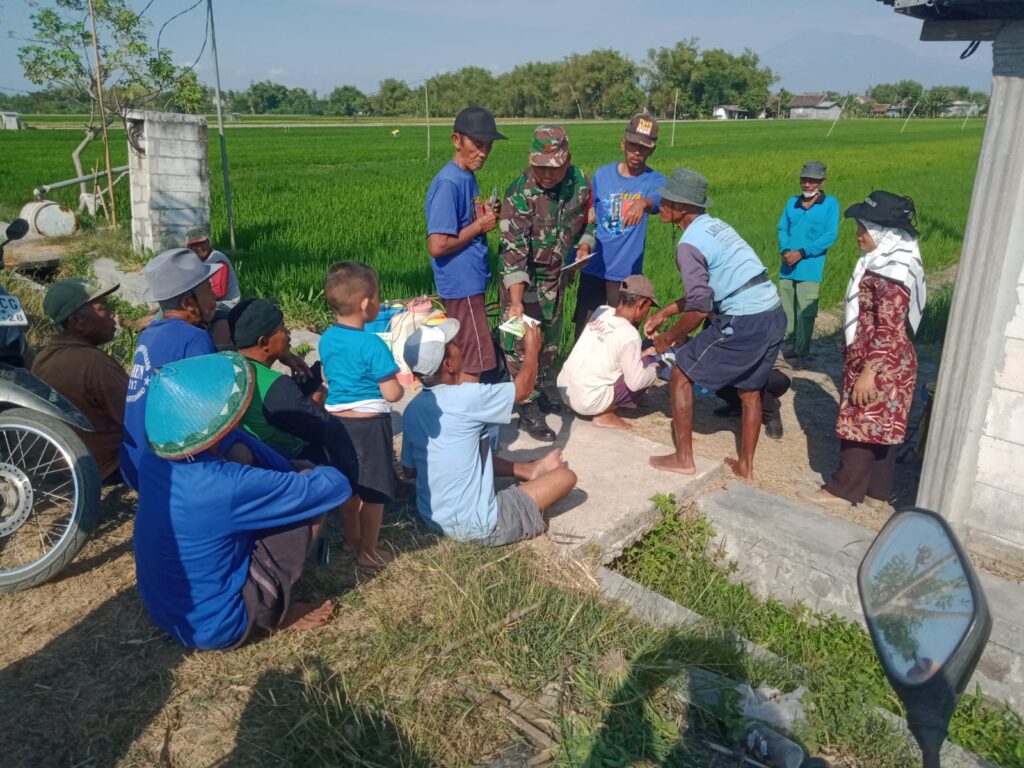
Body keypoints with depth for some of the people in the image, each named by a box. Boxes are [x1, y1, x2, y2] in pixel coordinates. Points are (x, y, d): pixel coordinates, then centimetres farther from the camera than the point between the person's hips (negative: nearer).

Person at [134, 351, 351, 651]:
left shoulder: (153, 460, -10)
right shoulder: (229, 487, -31)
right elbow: (335, 484, -18)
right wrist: (301, 475, 0)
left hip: (160, 610, 7)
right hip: (215, 627, -7)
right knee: (310, 493, -11)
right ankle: (274, 613, 6)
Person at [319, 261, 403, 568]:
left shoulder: (326, 339, 0)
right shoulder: (372, 345, -22)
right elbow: (392, 394, -20)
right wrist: (400, 387, 1)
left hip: (337, 419, 7)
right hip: (369, 424, -7)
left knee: (349, 485, 22)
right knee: (374, 491, 7)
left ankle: (352, 539, 38)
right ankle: (368, 551, 17)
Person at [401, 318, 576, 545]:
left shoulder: (411, 410, -2)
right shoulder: (466, 397, -23)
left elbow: (409, 471, 9)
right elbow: (523, 387, -6)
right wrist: (531, 350, 12)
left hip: (432, 518, 7)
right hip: (478, 526, -7)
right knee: (566, 476, 1)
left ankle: (527, 471, 42)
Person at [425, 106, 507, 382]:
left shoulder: (468, 177, 10)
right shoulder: (448, 183, -18)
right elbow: (437, 245, -23)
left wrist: (485, 215, 1)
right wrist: (479, 226, -14)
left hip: (472, 281, 9)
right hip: (462, 285, -9)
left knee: (465, 358, 16)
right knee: (475, 363, -3)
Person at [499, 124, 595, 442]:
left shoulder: (579, 181, -10)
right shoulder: (518, 195, -28)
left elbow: (587, 218, 10)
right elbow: (513, 252, -32)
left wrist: (584, 245, -11)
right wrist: (516, 301, -41)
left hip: (556, 277, 6)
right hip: (523, 280, -6)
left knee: (550, 339, 20)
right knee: (522, 343, -1)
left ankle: (542, 391, 41)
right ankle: (528, 409, 12)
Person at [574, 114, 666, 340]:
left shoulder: (655, 180, -2)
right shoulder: (602, 174, 5)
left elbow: (657, 201, -27)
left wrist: (643, 203, -50)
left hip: (627, 272, -2)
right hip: (593, 268, 2)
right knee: (583, 332, 6)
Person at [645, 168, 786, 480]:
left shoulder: (689, 244, -12)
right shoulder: (715, 226, 15)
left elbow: (699, 308, -16)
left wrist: (669, 338, -1)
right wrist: (665, 312, 25)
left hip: (744, 323, -9)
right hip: (775, 315, 9)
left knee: (681, 376, 6)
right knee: (749, 390, 23)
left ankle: (683, 459, 12)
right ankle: (745, 464, 34)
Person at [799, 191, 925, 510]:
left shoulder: (890, 271, -22)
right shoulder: (889, 261, 11)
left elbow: (888, 330, -24)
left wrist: (868, 372, -22)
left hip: (880, 365, -10)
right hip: (886, 363, 10)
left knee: (862, 426, 1)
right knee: (879, 428, 16)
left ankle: (843, 490, 12)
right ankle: (876, 491, 26)